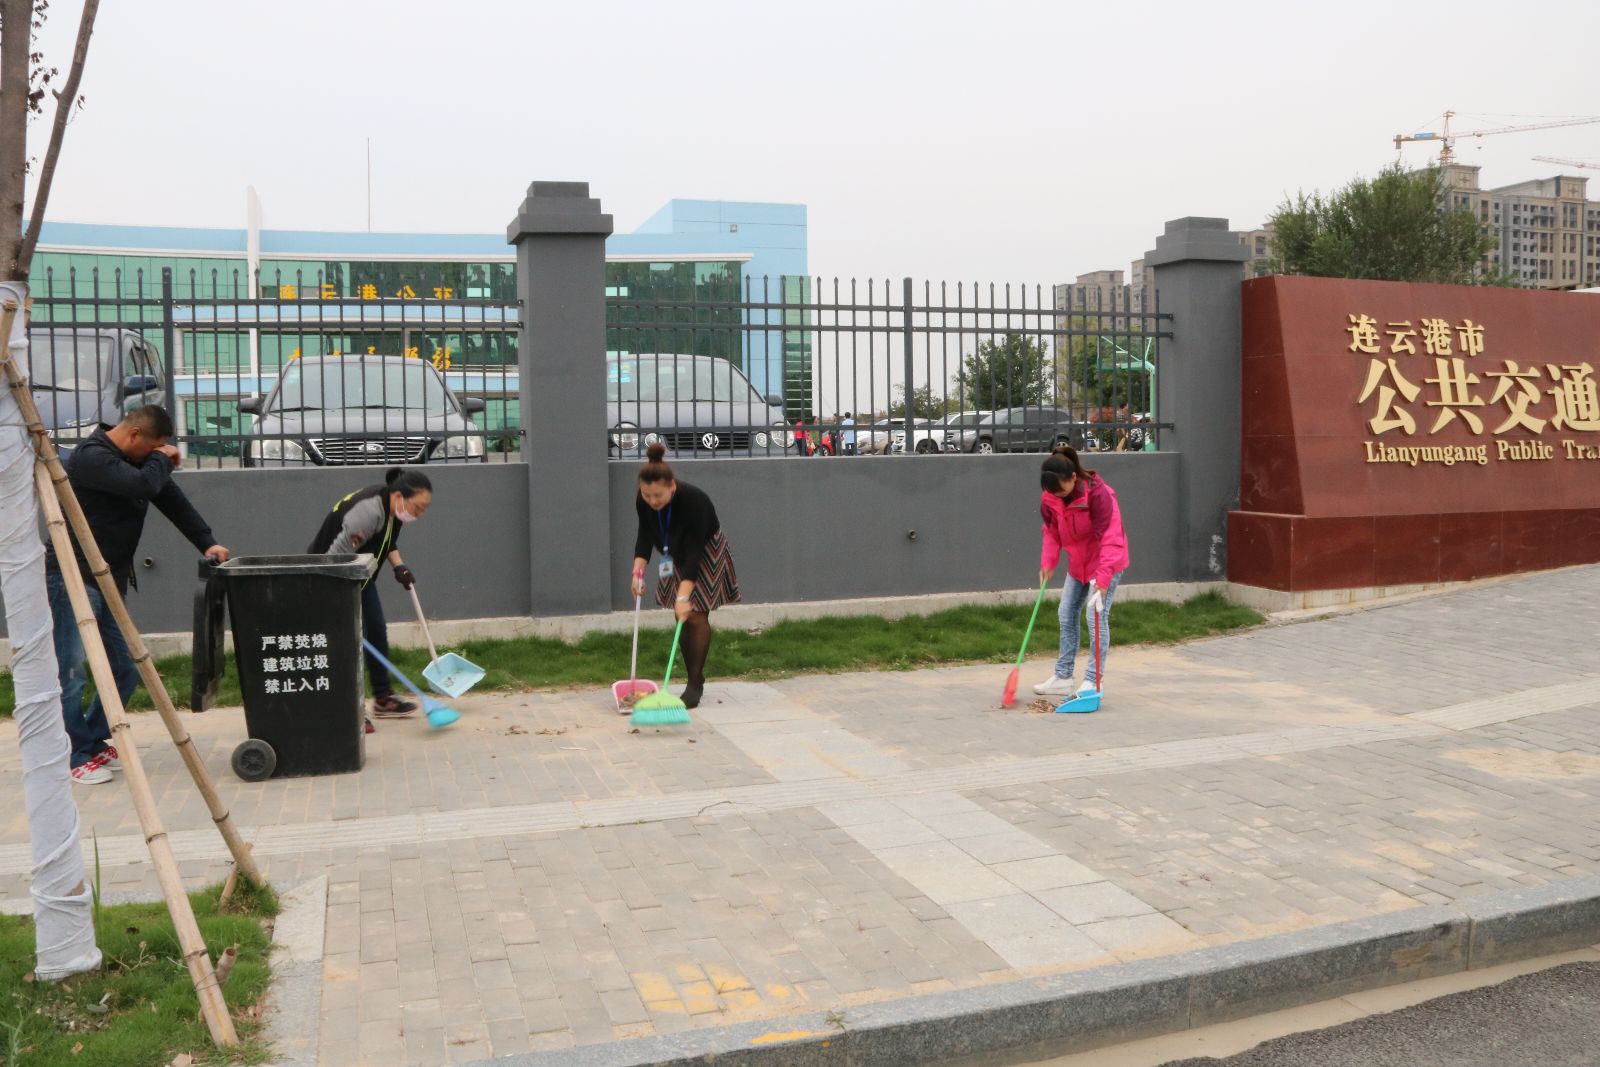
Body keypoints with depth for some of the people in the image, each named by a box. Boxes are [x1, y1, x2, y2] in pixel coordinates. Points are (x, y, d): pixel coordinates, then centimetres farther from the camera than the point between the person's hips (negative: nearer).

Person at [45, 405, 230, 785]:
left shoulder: (136, 459, 11)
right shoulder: (90, 458, -17)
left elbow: (170, 497, 10)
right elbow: (145, 484, -30)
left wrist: (207, 542, 0)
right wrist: (162, 459, -9)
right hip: (73, 581, -8)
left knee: (125, 670, 8)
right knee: (72, 672, -6)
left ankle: (94, 740, 23)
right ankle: (80, 756, 3)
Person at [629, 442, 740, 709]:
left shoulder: (693, 500, -36)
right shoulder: (643, 501, -21)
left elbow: (695, 550, -36)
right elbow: (645, 536, -9)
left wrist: (684, 596, -40)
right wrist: (638, 572, -23)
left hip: (706, 555, -6)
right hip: (677, 555, 6)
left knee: (695, 616, -9)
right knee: (682, 618, 6)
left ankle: (695, 684, -2)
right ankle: (696, 680, 14)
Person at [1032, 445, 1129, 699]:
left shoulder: (1098, 494, -30)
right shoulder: (1050, 498, -12)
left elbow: (1111, 538, -32)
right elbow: (1052, 532, 2)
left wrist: (1103, 577, -38)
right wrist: (1048, 562, -12)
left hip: (1105, 562, -7)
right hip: (1077, 562, 7)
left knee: (1096, 616, -12)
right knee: (1067, 615, 9)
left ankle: (1093, 681, -4)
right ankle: (1062, 678, 19)